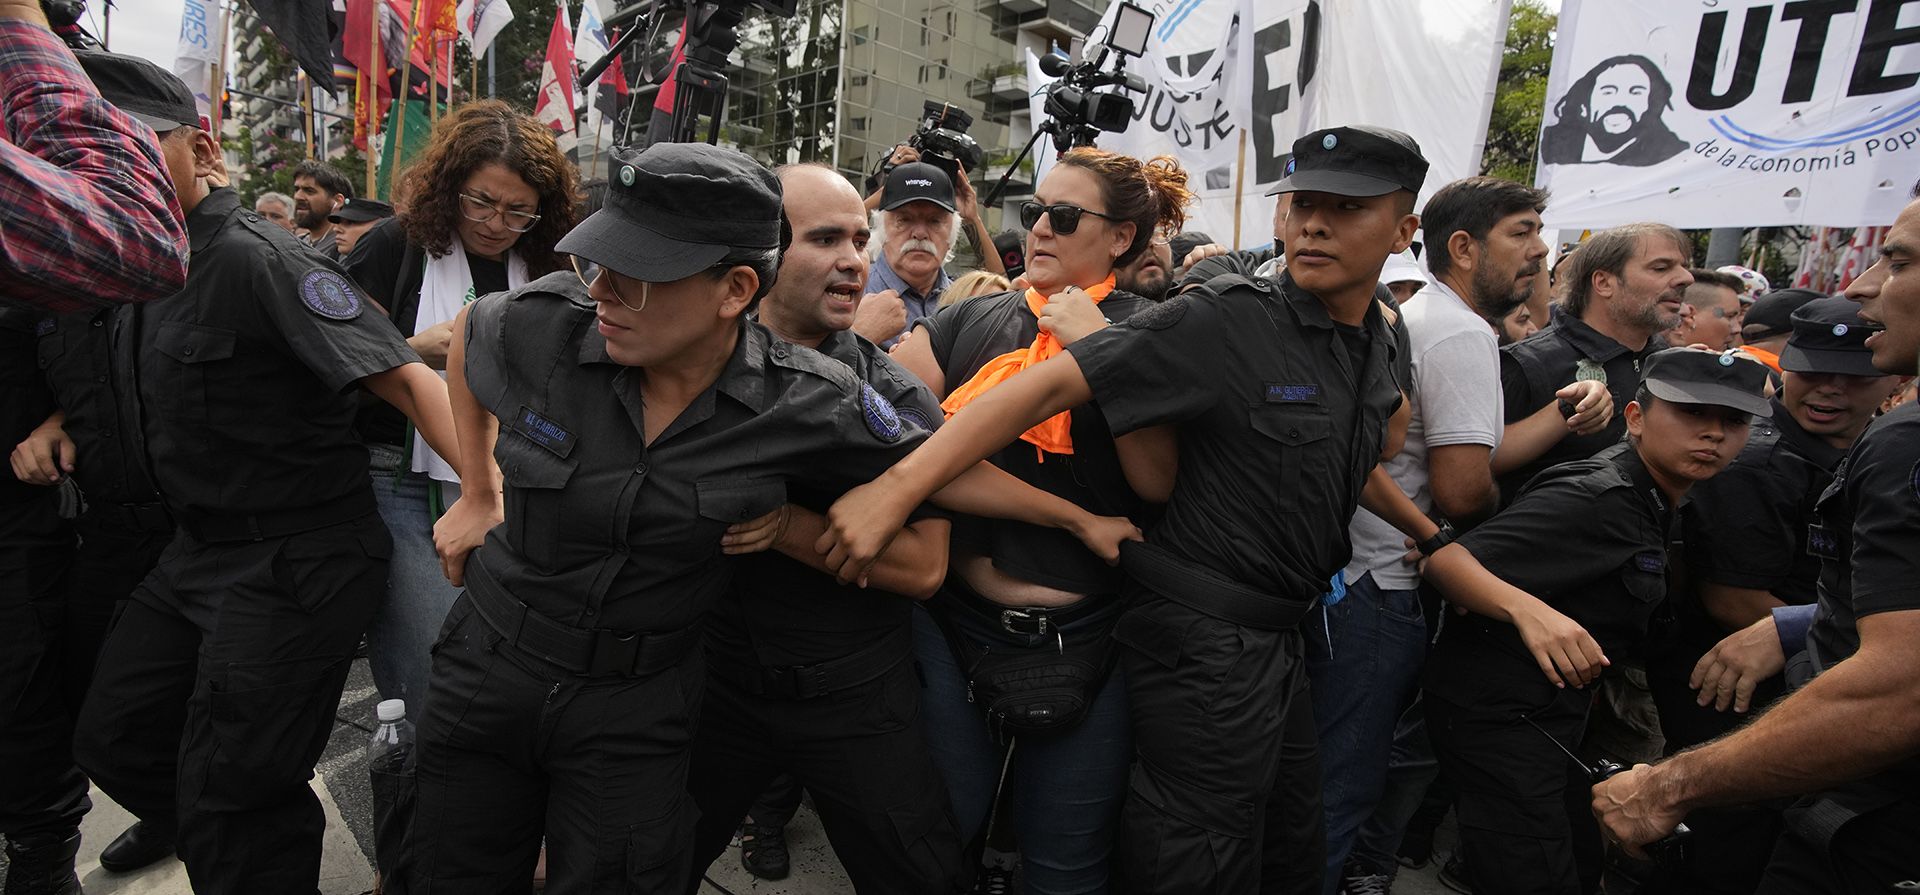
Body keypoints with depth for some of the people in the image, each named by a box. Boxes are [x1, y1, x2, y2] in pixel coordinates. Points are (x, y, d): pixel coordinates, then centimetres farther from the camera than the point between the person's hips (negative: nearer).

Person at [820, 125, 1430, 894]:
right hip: (1205, 641, -8)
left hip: (1277, 634, 8)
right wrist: (897, 490, -32)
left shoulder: (1380, 340, 5)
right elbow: (1051, 385, -25)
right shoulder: (1228, 320, -18)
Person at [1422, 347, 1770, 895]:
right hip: (1499, 715, -10)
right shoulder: (1595, 496, -21)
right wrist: (1528, 610, -44)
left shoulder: (1652, 501, 9)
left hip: (1552, 718, 10)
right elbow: (1446, 560, -29)